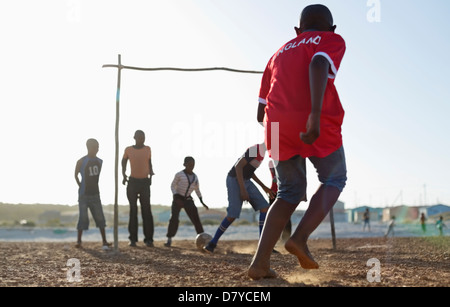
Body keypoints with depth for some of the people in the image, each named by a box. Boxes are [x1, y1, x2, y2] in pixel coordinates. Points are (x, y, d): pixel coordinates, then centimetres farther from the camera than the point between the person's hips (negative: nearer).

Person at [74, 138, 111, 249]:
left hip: (95, 194, 4)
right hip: (84, 194, -4)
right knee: (83, 217, -3)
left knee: (100, 217, 3)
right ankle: (79, 240, 8)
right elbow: (76, 175, 3)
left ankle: (104, 241, 6)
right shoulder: (81, 162, -9)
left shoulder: (100, 162, 4)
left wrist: (98, 187, 12)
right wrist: (81, 186, 0)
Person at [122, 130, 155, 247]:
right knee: (133, 209, 1)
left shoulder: (148, 149, 6)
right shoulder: (128, 150, 2)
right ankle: (133, 238, 4)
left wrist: (151, 174, 3)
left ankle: (148, 239, -5)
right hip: (132, 181, -1)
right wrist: (124, 174, 4)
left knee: (146, 210, -5)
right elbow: (124, 161, 16)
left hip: (145, 182, 1)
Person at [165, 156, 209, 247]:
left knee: (196, 218, -5)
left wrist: (202, 202, 9)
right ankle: (169, 239, -10)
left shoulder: (195, 177, 5)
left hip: (188, 200, 4)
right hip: (178, 198, -3)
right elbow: (173, 186, -3)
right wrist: (176, 197, -17)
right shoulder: (179, 174, -8)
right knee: (174, 218, -17)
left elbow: (197, 189, 15)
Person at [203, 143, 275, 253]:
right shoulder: (256, 149, -19)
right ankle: (213, 243, 4)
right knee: (233, 215, -13)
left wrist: (263, 187, 20)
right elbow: (238, 166, -23)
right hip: (235, 180, -9)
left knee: (264, 207, -1)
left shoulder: (262, 150, 11)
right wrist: (243, 190, -25)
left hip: (246, 181, 9)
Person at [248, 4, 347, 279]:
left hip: (277, 126, 5)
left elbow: (261, 112, 24)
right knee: (335, 179, 18)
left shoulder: (279, 55, 27)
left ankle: (260, 262, 4)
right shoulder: (332, 40, 11)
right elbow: (318, 65, -15)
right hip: (317, 127, -5)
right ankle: (300, 238, -1)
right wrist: (316, 113, -26)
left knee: (290, 194, 16)